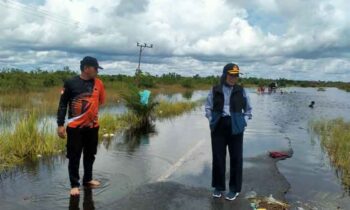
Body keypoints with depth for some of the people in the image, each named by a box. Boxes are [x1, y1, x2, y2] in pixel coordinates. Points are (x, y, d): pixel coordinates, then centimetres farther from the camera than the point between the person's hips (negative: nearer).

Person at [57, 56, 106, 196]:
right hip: (75, 127, -3)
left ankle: (88, 179, 34)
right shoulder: (70, 83, -8)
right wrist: (60, 125, -9)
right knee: (74, 157, 6)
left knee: (90, 155, 16)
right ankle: (74, 185, 20)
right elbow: (62, 105, -5)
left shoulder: (98, 83, 1)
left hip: (92, 126, 4)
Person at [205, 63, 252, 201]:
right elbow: (208, 107, 9)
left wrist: (243, 122, 1)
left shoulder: (241, 91, 3)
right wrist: (212, 121, -1)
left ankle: (234, 188, 18)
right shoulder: (215, 90, 1)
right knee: (218, 157, 6)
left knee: (236, 158, 4)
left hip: (235, 127, 0)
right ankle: (218, 186, 22)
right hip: (219, 127, 0)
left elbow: (248, 109, 11)